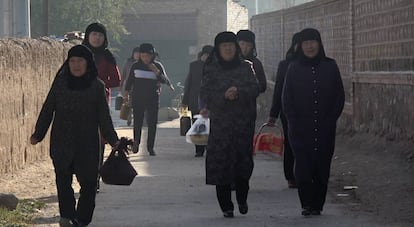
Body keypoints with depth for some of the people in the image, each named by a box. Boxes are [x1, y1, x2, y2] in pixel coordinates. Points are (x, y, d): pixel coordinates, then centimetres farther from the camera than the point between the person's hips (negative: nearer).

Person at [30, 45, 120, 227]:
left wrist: (113, 140, 0)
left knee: (88, 181, 1)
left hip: (87, 143, 0)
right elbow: (48, 109, 8)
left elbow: (104, 117, 5)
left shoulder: (97, 87, 1)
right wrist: (37, 134, 8)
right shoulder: (60, 82, 3)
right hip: (62, 142, 0)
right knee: (62, 178, -11)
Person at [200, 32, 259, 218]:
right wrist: (224, 96, -19)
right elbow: (205, 94, -3)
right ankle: (226, 206, 3)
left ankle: (242, 199, 20)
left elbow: (255, 89, 0)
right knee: (221, 162, -5)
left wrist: (239, 91, -18)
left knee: (244, 161, -2)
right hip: (220, 123, -1)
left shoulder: (245, 67, 9)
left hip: (244, 123, 1)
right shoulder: (211, 70, 5)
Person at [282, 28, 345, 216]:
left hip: (325, 129, 1)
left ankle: (317, 205, 8)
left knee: (322, 167, 1)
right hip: (300, 130, -1)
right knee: (303, 166, -11)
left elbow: (339, 97, 7)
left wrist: (330, 120, -2)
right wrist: (294, 123, -5)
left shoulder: (330, 67, 6)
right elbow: (286, 99, 6)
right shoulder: (294, 69, 5)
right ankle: (307, 204, -11)